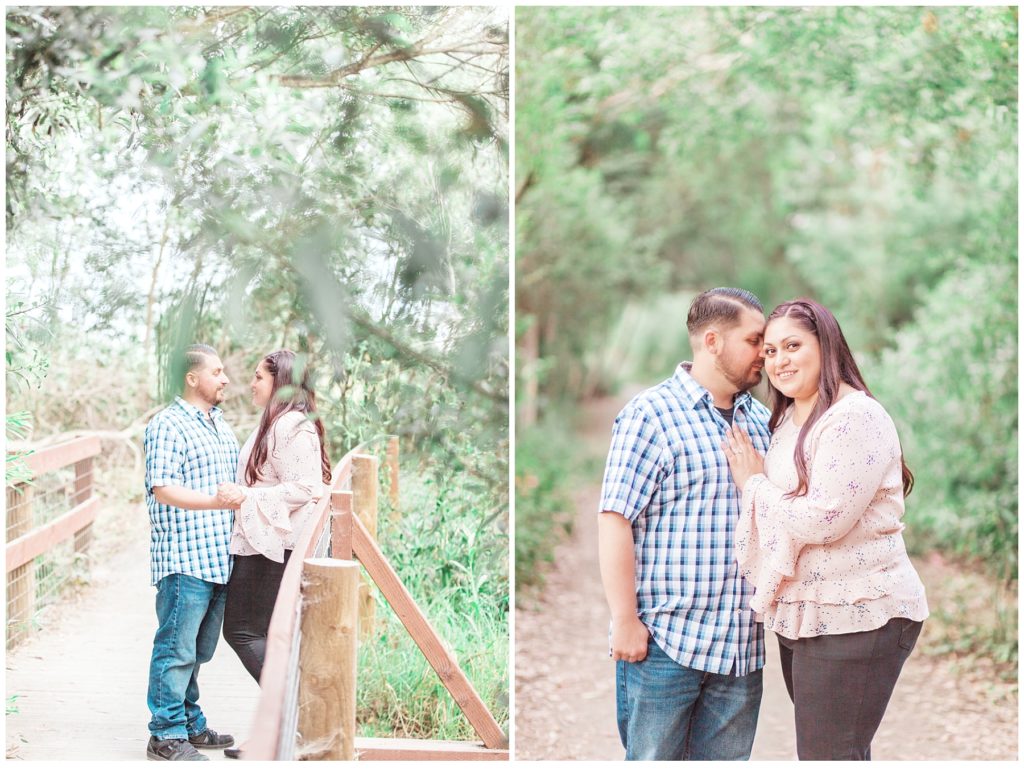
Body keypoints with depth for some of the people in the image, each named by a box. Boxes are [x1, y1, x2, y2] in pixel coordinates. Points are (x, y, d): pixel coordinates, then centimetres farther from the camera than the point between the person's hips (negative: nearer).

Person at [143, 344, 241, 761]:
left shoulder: (221, 426, 19)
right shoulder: (168, 425, -9)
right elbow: (163, 488, -19)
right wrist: (215, 501, -30)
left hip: (219, 557, 9)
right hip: (184, 558, -8)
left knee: (198, 648, 16)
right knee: (177, 647, -5)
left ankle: (190, 724, 25)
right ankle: (166, 736, 0)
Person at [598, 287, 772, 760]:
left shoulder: (762, 421, 14)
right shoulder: (651, 414, -6)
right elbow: (615, 520, -11)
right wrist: (625, 620, -14)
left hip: (741, 646, 6)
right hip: (664, 640, -6)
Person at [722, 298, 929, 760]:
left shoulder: (855, 418, -16)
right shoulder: (788, 418, 14)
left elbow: (821, 521, -23)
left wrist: (754, 482, -10)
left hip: (856, 618, -10)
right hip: (802, 615, 10)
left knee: (830, 757, -7)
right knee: (831, 752, 17)